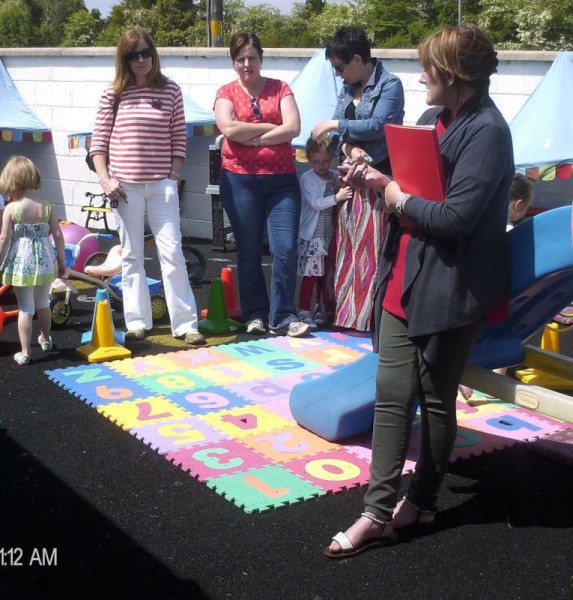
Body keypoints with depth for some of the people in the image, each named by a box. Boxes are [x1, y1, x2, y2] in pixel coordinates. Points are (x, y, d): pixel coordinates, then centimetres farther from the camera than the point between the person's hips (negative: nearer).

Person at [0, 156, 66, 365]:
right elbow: (58, 236, -2)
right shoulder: (47, 208, -3)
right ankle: (45, 339, 43)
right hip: (45, 262, 4)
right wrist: (61, 261, 9)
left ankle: (25, 352, 4)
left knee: (25, 308, 3)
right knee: (43, 304, 23)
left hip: (20, 263, -3)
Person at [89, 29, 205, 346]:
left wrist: (174, 176, -2)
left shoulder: (171, 91, 3)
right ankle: (137, 322, 16)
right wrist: (105, 179, -5)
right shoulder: (113, 94, 2)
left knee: (172, 253, -4)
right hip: (125, 186, 1)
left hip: (161, 184, -1)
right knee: (131, 256, 8)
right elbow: (98, 141, 4)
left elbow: (179, 138, 5)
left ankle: (185, 324, 1)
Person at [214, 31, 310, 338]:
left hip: (281, 179, 1)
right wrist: (271, 127, -7)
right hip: (240, 179, 0)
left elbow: (293, 128, -5)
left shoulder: (280, 89, 9)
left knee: (286, 248, -6)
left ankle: (282, 318, 2)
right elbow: (229, 128, -12)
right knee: (248, 251, 7)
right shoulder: (226, 93, 7)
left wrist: (253, 138, -10)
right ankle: (255, 315, 17)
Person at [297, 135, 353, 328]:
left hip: (330, 234, 5)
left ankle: (321, 310, 25)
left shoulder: (336, 176, 6)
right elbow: (315, 203, -17)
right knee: (311, 275, -5)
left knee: (326, 274, 13)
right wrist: (336, 198, -29)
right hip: (312, 236, -5)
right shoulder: (307, 178, -7)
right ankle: (304, 312, 2)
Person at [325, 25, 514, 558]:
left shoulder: (486, 132, -17)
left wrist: (399, 201, -11)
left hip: (449, 292, -8)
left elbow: (455, 216, -24)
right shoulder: (432, 118, 10)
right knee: (391, 394, 5)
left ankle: (422, 503, 27)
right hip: (402, 280, 8)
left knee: (435, 400, 8)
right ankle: (378, 514, 11)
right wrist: (378, 180, 0)